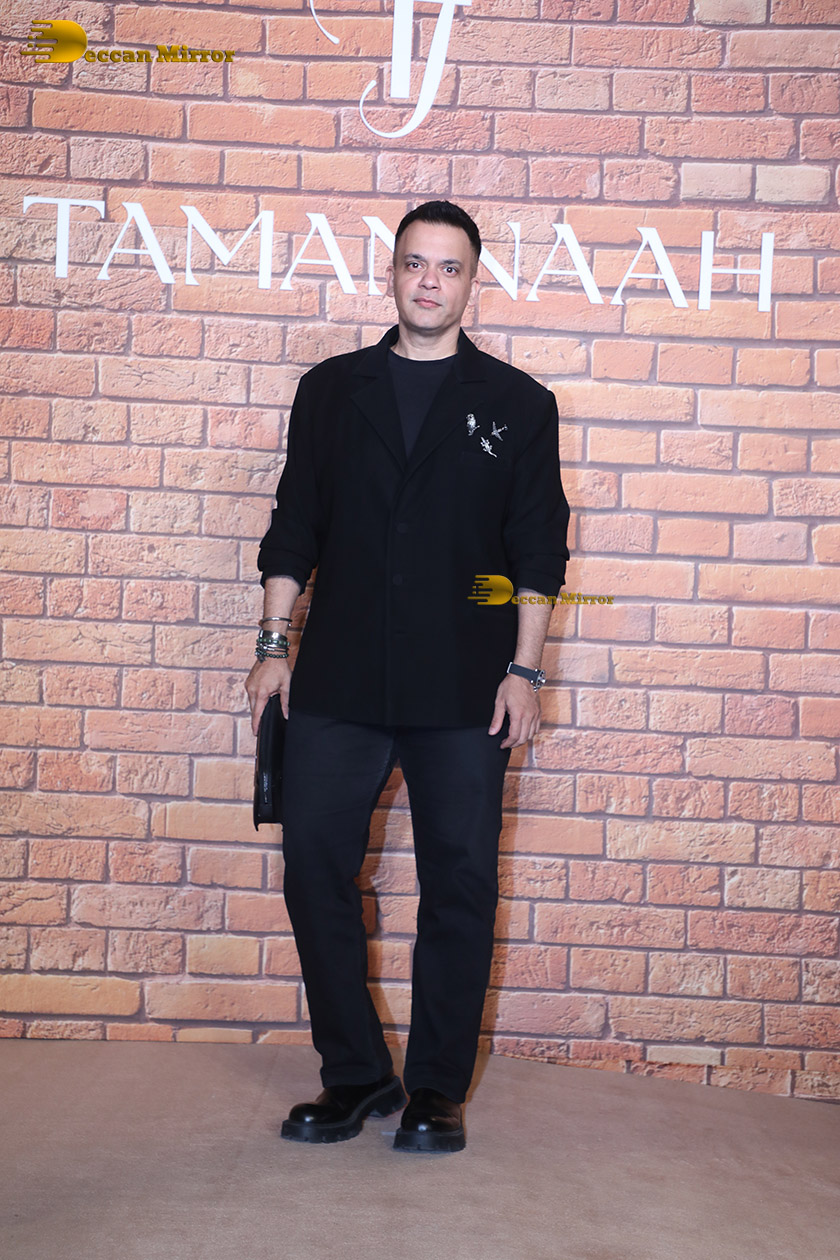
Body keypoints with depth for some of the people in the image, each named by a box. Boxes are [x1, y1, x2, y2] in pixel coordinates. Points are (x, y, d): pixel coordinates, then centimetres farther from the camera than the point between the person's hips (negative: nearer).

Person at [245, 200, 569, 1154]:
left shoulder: (517, 405, 6)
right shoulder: (330, 390, 11)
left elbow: (538, 549, 4)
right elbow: (294, 528, 11)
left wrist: (523, 669, -3)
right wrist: (273, 645, 5)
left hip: (464, 689, -1)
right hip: (339, 680, 2)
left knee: (460, 884, 2)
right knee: (315, 869, 0)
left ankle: (437, 1088, 17)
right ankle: (354, 1075, 16)